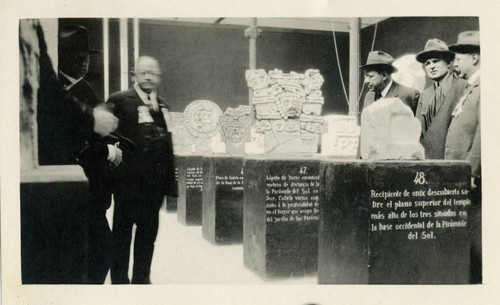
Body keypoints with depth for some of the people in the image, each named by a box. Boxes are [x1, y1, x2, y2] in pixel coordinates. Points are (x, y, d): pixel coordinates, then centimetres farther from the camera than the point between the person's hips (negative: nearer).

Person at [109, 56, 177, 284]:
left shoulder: (162, 104, 12)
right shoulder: (119, 100, -5)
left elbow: (167, 142, 13)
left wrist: (169, 180, 11)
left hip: (155, 180, 5)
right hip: (128, 179, -5)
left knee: (148, 231, 15)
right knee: (122, 231, 8)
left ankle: (142, 278, 30)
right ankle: (119, 280, 22)